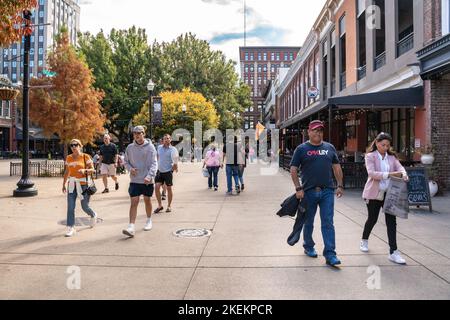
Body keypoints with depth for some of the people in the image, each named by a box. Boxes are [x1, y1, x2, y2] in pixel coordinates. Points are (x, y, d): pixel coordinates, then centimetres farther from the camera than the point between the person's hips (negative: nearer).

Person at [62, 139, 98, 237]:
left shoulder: (85, 157, -4)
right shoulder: (68, 158, 8)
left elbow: (92, 170, -5)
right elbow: (67, 172, 15)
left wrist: (85, 170, -24)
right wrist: (64, 184, 14)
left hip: (83, 184, -3)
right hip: (72, 184, 3)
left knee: (85, 206, 6)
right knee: (70, 207, -3)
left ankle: (93, 215, 38)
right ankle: (71, 228, 3)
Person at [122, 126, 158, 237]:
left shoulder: (150, 147, -6)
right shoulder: (130, 147, 4)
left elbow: (154, 164, -12)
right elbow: (126, 162, 14)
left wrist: (149, 176, -26)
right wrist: (130, 168, -8)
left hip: (147, 181, -1)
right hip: (134, 180, 2)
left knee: (147, 200, 15)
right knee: (134, 202, -7)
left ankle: (149, 221, 35)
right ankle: (131, 227, -10)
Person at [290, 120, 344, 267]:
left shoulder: (329, 147, 11)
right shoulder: (301, 149, 1)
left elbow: (337, 167, 15)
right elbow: (293, 170, -3)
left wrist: (340, 185, 8)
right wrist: (298, 188, -11)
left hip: (327, 191, 2)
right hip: (309, 191, -2)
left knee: (328, 223, -2)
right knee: (308, 222, 12)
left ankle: (330, 254, 1)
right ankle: (309, 247, 32)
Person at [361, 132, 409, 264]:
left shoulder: (392, 157, 9)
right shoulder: (370, 156, -6)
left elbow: (400, 167, -4)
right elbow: (371, 173, -19)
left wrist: (403, 174, -28)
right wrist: (389, 174, -28)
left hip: (389, 193, 4)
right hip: (374, 193, -4)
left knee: (391, 221, -2)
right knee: (372, 219, 9)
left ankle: (393, 252, 2)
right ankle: (364, 240, 36)